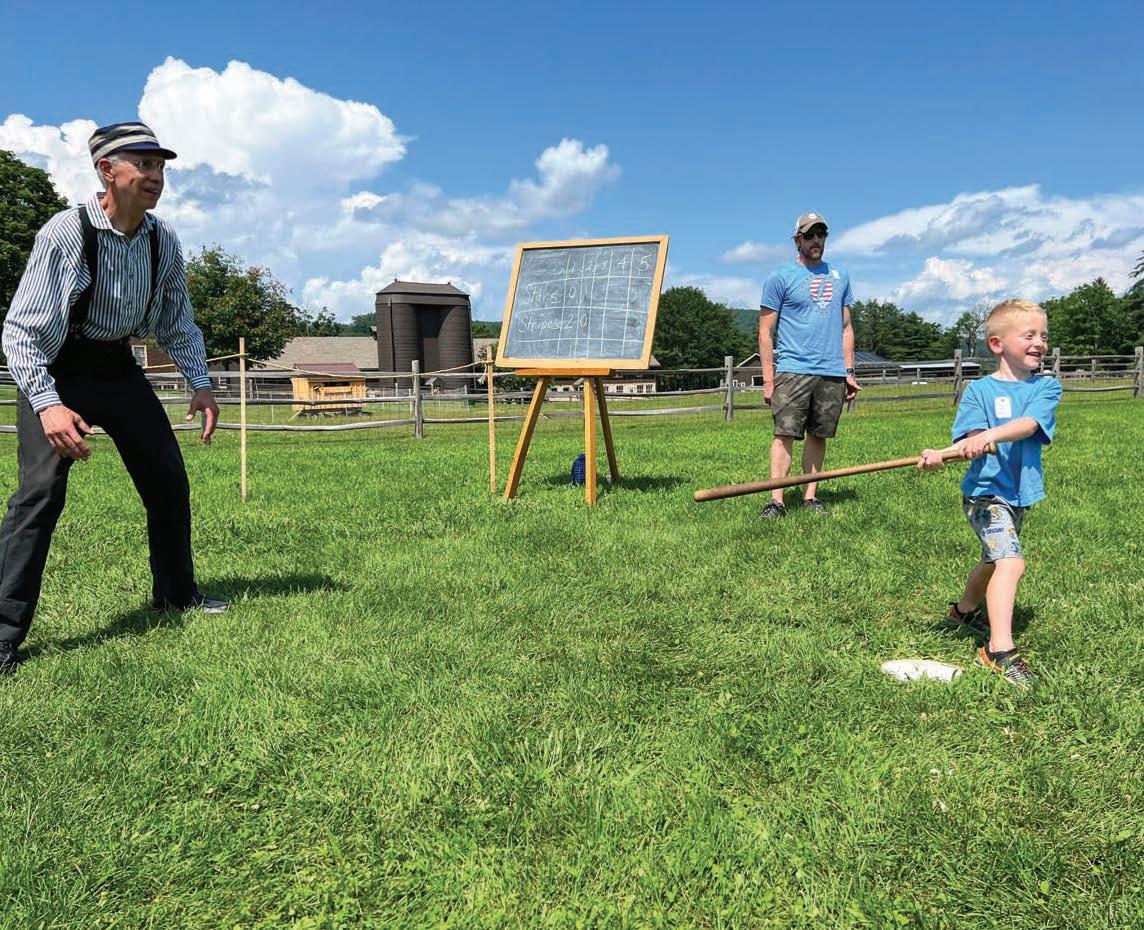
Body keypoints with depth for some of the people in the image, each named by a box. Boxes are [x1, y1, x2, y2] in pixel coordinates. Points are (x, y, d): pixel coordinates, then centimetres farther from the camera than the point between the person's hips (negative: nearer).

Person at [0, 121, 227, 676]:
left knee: (168, 480, 8)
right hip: (54, 369, -6)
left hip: (118, 366, 6)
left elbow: (177, 324, 9)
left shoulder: (163, 241, -4)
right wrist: (48, 405, -34)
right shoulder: (65, 233, -21)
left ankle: (175, 593, 28)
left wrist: (200, 383, -3)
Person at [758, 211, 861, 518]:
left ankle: (810, 496, 13)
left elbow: (845, 328, 21)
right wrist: (768, 380, -7)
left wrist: (849, 372, 13)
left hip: (833, 373, 5)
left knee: (818, 435, 6)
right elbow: (765, 332, 0)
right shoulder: (780, 277, 3)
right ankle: (776, 500, -10)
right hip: (793, 369, -4)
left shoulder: (839, 277, 18)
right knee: (785, 434, -11)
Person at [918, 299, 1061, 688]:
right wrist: (941, 454, -37)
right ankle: (1000, 650, -18)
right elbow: (970, 440, -15)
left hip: (1019, 492, 5)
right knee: (1011, 562, -21)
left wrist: (990, 436, -38)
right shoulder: (979, 390, -4)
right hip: (986, 490, -5)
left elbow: (1029, 424, -20)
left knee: (994, 560, 24)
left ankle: (963, 611, 49)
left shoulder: (1047, 387, 1)